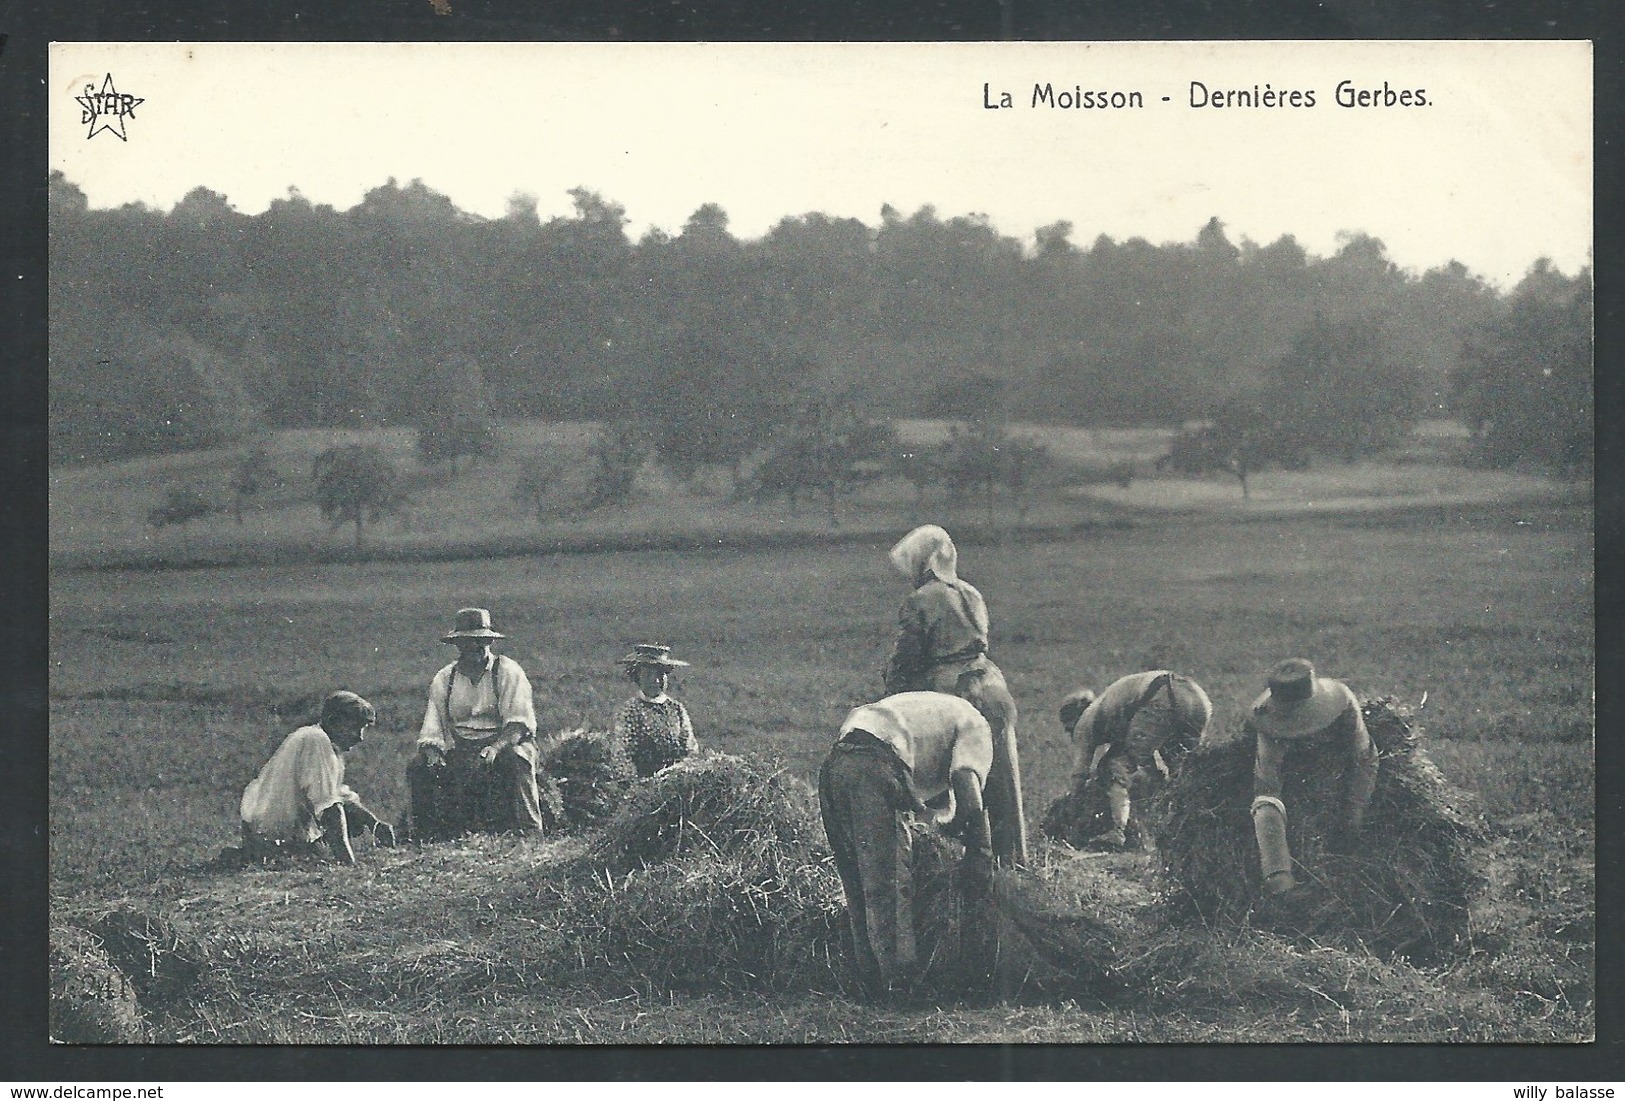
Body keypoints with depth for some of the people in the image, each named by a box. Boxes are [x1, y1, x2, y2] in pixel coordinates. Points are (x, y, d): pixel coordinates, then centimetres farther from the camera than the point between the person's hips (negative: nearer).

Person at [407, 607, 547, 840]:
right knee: (418, 768, -21)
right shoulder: (443, 680, 8)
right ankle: (427, 841, -15)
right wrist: (433, 756, -19)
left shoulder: (507, 672, -2)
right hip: (461, 749, 3)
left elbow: (519, 724, -14)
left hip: (505, 742, -3)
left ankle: (529, 835, -34)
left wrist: (495, 748, -33)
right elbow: (432, 733, 5)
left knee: (515, 761, -38)